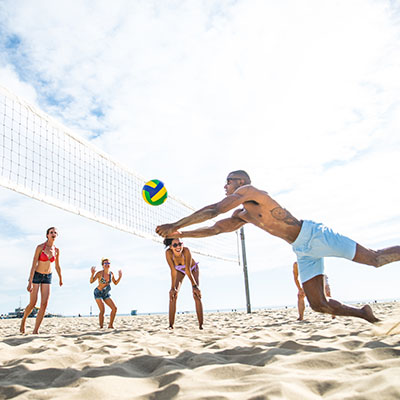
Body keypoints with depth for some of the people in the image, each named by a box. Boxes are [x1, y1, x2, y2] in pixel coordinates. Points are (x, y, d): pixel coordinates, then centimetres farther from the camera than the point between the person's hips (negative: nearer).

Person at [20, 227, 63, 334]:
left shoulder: (56, 250, -2)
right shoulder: (40, 247, -16)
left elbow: (57, 266, 13)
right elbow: (33, 265, -19)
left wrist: (60, 279, 23)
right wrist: (30, 282, -24)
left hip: (47, 277, 4)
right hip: (36, 275, -4)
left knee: (44, 304, -9)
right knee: (32, 303, -1)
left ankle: (35, 331, -3)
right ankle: (23, 319, 31)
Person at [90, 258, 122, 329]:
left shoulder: (111, 273, -3)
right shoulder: (99, 273, -19)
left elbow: (115, 283, 10)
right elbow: (91, 281, -26)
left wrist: (120, 276, -4)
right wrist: (92, 273, -42)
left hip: (106, 294, 6)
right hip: (98, 293, -6)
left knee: (114, 308, -5)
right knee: (102, 310, -19)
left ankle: (110, 325, 7)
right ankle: (101, 327, -5)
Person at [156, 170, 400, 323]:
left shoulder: (248, 189, -11)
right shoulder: (242, 215, 16)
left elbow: (214, 211, -18)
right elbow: (216, 229, 18)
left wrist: (176, 225, -14)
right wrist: (181, 234, 13)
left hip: (312, 234, -9)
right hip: (303, 251, 9)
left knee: (375, 259, -7)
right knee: (319, 305, 3)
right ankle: (365, 314, 19)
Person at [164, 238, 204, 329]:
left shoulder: (186, 250, -41)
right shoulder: (168, 253, -36)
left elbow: (188, 270, -35)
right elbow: (173, 271, -32)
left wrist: (194, 286, -31)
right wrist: (173, 288, -33)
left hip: (192, 268, -2)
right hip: (179, 270, 2)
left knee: (197, 295, -9)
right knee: (173, 295, -11)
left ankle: (201, 325, -3)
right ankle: (171, 325, -5)